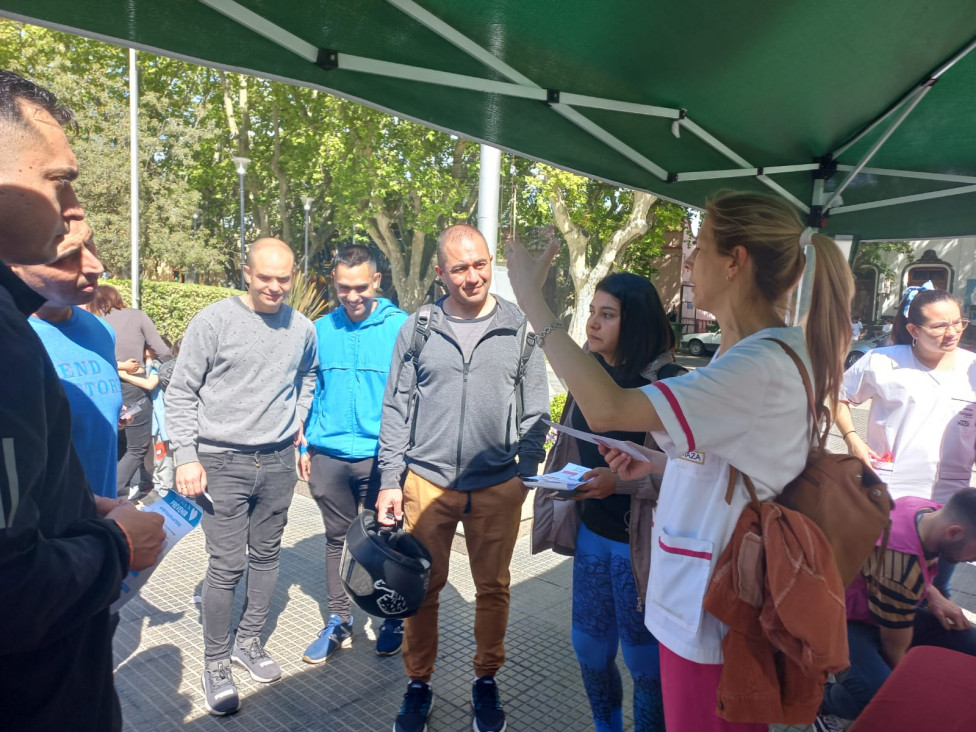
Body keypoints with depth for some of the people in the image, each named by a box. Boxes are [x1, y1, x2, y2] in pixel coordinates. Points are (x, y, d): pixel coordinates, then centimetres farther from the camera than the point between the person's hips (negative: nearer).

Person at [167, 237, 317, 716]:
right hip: (222, 461, -4)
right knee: (226, 565, -1)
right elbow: (181, 393, -5)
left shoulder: (302, 328, 4)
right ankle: (215, 663, 18)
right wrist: (186, 456, -10)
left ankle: (249, 641, 33)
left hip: (279, 461, 4)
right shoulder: (213, 322, -8)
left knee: (266, 556, 14)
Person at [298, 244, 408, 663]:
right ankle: (339, 623, 29)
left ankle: (394, 619, 30)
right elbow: (311, 391, 12)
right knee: (337, 538, 14)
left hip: (379, 456, -3)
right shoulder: (321, 330, 5)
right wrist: (304, 445, 7)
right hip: (328, 456, 4)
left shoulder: (400, 327, -7)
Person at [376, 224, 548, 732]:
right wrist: (389, 480, -1)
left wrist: (527, 475, 0)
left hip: (498, 486, 0)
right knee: (423, 587, 10)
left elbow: (535, 411, 4)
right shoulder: (418, 328, 1)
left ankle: (486, 681, 34)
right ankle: (418, 684, 31)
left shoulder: (519, 328, 0)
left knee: (493, 587, 13)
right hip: (427, 481, 0)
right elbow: (396, 408, 3)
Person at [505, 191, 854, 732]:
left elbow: (606, 409, -36)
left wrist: (532, 301, -28)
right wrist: (655, 463, 4)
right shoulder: (772, 349, 6)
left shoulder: (762, 363, -28)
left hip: (706, 605, -9)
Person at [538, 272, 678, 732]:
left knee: (643, 658, 11)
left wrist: (622, 481, -25)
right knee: (589, 645, 19)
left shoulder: (668, 383, -17)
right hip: (593, 533, 6)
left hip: (641, 543, -6)